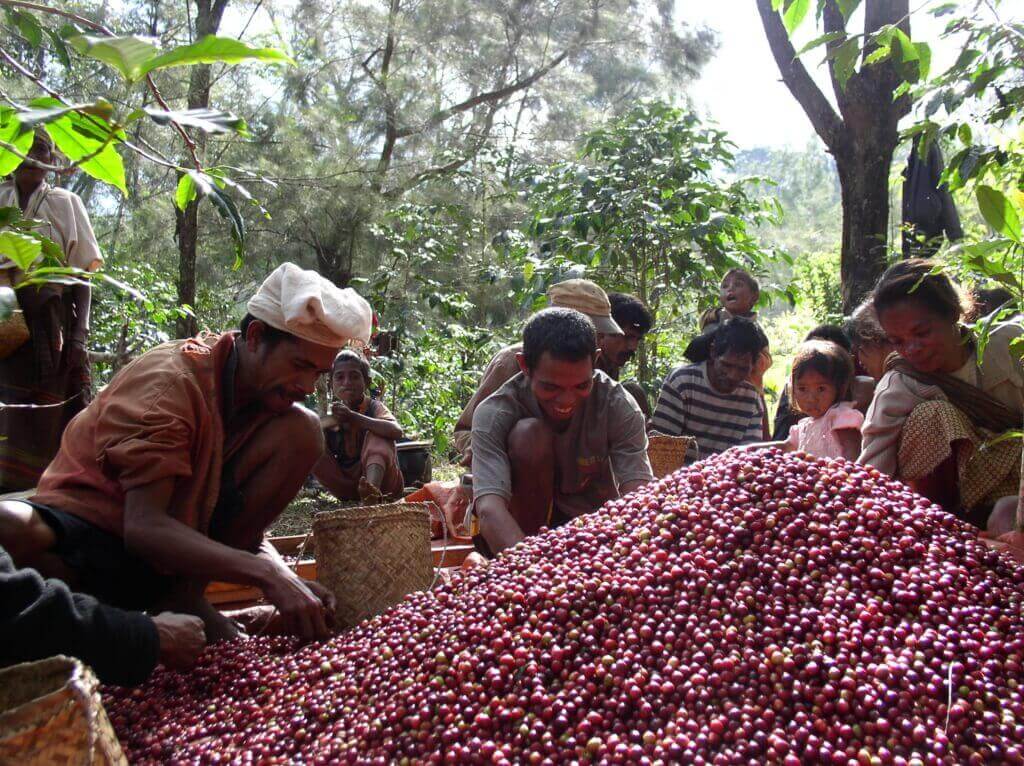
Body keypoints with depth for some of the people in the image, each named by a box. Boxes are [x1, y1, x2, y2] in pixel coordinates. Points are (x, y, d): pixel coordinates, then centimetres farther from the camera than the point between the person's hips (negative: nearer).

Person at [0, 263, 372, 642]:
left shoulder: (270, 391, -1)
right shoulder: (170, 380, -21)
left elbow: (246, 527, 0)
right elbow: (144, 526, -31)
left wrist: (285, 577, -20)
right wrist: (268, 575, -40)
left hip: (174, 542, 6)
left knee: (303, 430, -13)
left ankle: (184, 598, -11)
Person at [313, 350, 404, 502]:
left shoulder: (374, 406, -8)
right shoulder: (333, 412, 4)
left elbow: (396, 431, -30)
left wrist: (354, 417, -35)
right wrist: (330, 421, -26)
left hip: (383, 480, -4)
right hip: (348, 488, 4)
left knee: (376, 435, -23)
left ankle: (373, 486, -49)